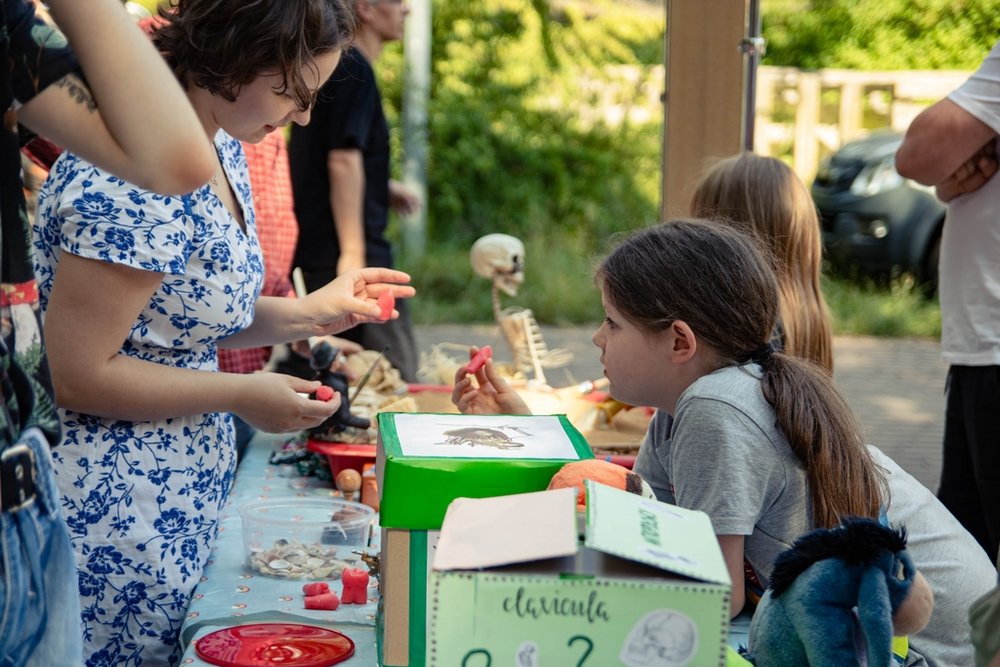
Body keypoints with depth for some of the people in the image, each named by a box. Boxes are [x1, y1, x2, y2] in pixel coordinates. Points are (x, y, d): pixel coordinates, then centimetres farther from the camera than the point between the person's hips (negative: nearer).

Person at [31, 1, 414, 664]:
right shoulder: (132, 180, -24)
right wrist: (243, 396, -15)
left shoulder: (223, 149, 6)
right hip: (115, 527, -9)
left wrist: (307, 314, 3)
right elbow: (76, 374, -21)